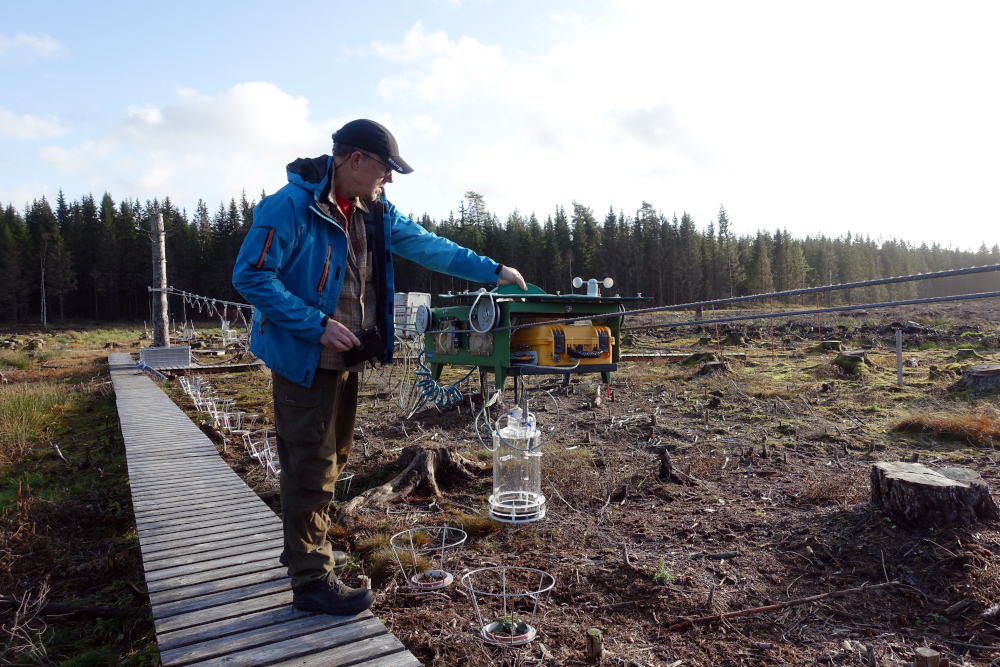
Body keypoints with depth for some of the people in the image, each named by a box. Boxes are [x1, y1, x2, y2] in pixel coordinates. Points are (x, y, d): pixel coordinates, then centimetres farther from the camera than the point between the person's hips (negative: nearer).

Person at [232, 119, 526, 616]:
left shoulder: (375, 212, 7)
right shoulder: (291, 206, -17)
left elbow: (425, 245, 12)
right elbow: (250, 276, -19)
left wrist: (491, 271, 9)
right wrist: (318, 324, -24)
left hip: (345, 358, 9)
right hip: (304, 359, -8)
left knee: (331, 458, 18)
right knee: (311, 467, -3)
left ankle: (306, 549, 37)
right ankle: (311, 580, 11)